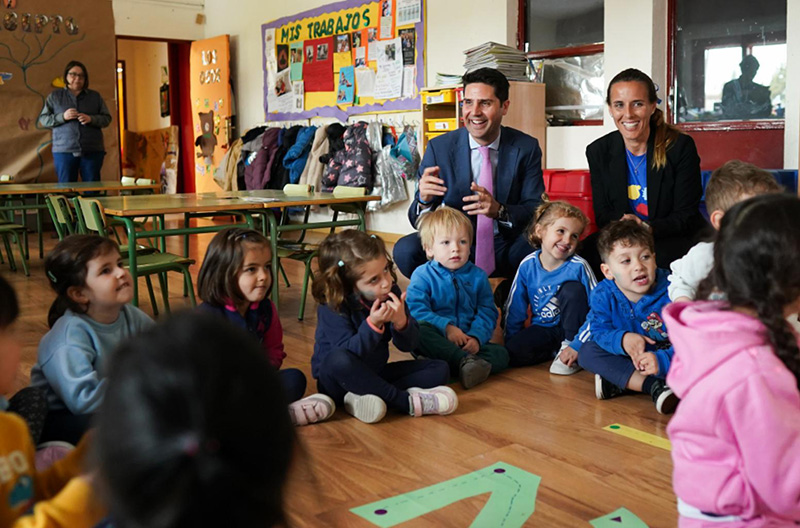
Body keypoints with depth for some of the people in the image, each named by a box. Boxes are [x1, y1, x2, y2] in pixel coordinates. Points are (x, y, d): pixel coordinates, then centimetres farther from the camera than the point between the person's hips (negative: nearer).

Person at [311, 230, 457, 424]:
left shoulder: (390, 293, -5)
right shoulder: (332, 307, -20)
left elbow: (409, 345, -5)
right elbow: (348, 354, -28)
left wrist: (401, 322, -26)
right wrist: (373, 324, -38)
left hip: (374, 374, 6)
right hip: (337, 380, -6)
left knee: (439, 369, -7)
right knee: (338, 360, -40)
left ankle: (364, 397, -25)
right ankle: (407, 402, -28)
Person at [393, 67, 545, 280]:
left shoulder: (527, 148, -1)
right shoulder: (439, 147, -3)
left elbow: (536, 210, -4)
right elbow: (418, 221, -4)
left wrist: (499, 210, -26)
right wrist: (425, 200, -29)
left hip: (506, 249, 0)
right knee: (405, 249, -28)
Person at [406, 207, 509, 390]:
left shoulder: (478, 276, 10)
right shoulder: (422, 275, 0)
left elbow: (487, 312, 4)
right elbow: (417, 311, -13)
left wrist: (476, 337, -15)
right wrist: (446, 326, -25)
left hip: (468, 342, 3)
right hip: (437, 340, -3)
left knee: (501, 354, -18)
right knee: (420, 329, -35)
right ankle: (466, 361, -38)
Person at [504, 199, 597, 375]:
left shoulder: (578, 266, -16)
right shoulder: (528, 265, -8)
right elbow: (514, 309, 3)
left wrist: (577, 345, -21)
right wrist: (510, 342, 4)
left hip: (570, 327, -1)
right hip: (542, 329, 2)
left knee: (572, 288, -26)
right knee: (513, 353, -26)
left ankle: (568, 345, -13)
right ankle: (555, 351, -2)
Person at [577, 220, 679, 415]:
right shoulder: (602, 296, -11)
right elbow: (599, 331, -12)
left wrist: (661, 360, -46)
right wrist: (622, 340, -35)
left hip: (666, 354, -2)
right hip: (628, 360, 3)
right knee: (587, 352, -21)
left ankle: (617, 384, -32)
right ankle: (654, 386, -32)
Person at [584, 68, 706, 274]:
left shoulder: (681, 147, -7)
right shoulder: (598, 152, 2)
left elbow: (686, 216, -7)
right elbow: (602, 215, 3)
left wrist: (649, 229, -26)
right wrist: (622, 222, -21)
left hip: (675, 241, -2)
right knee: (587, 248, -28)